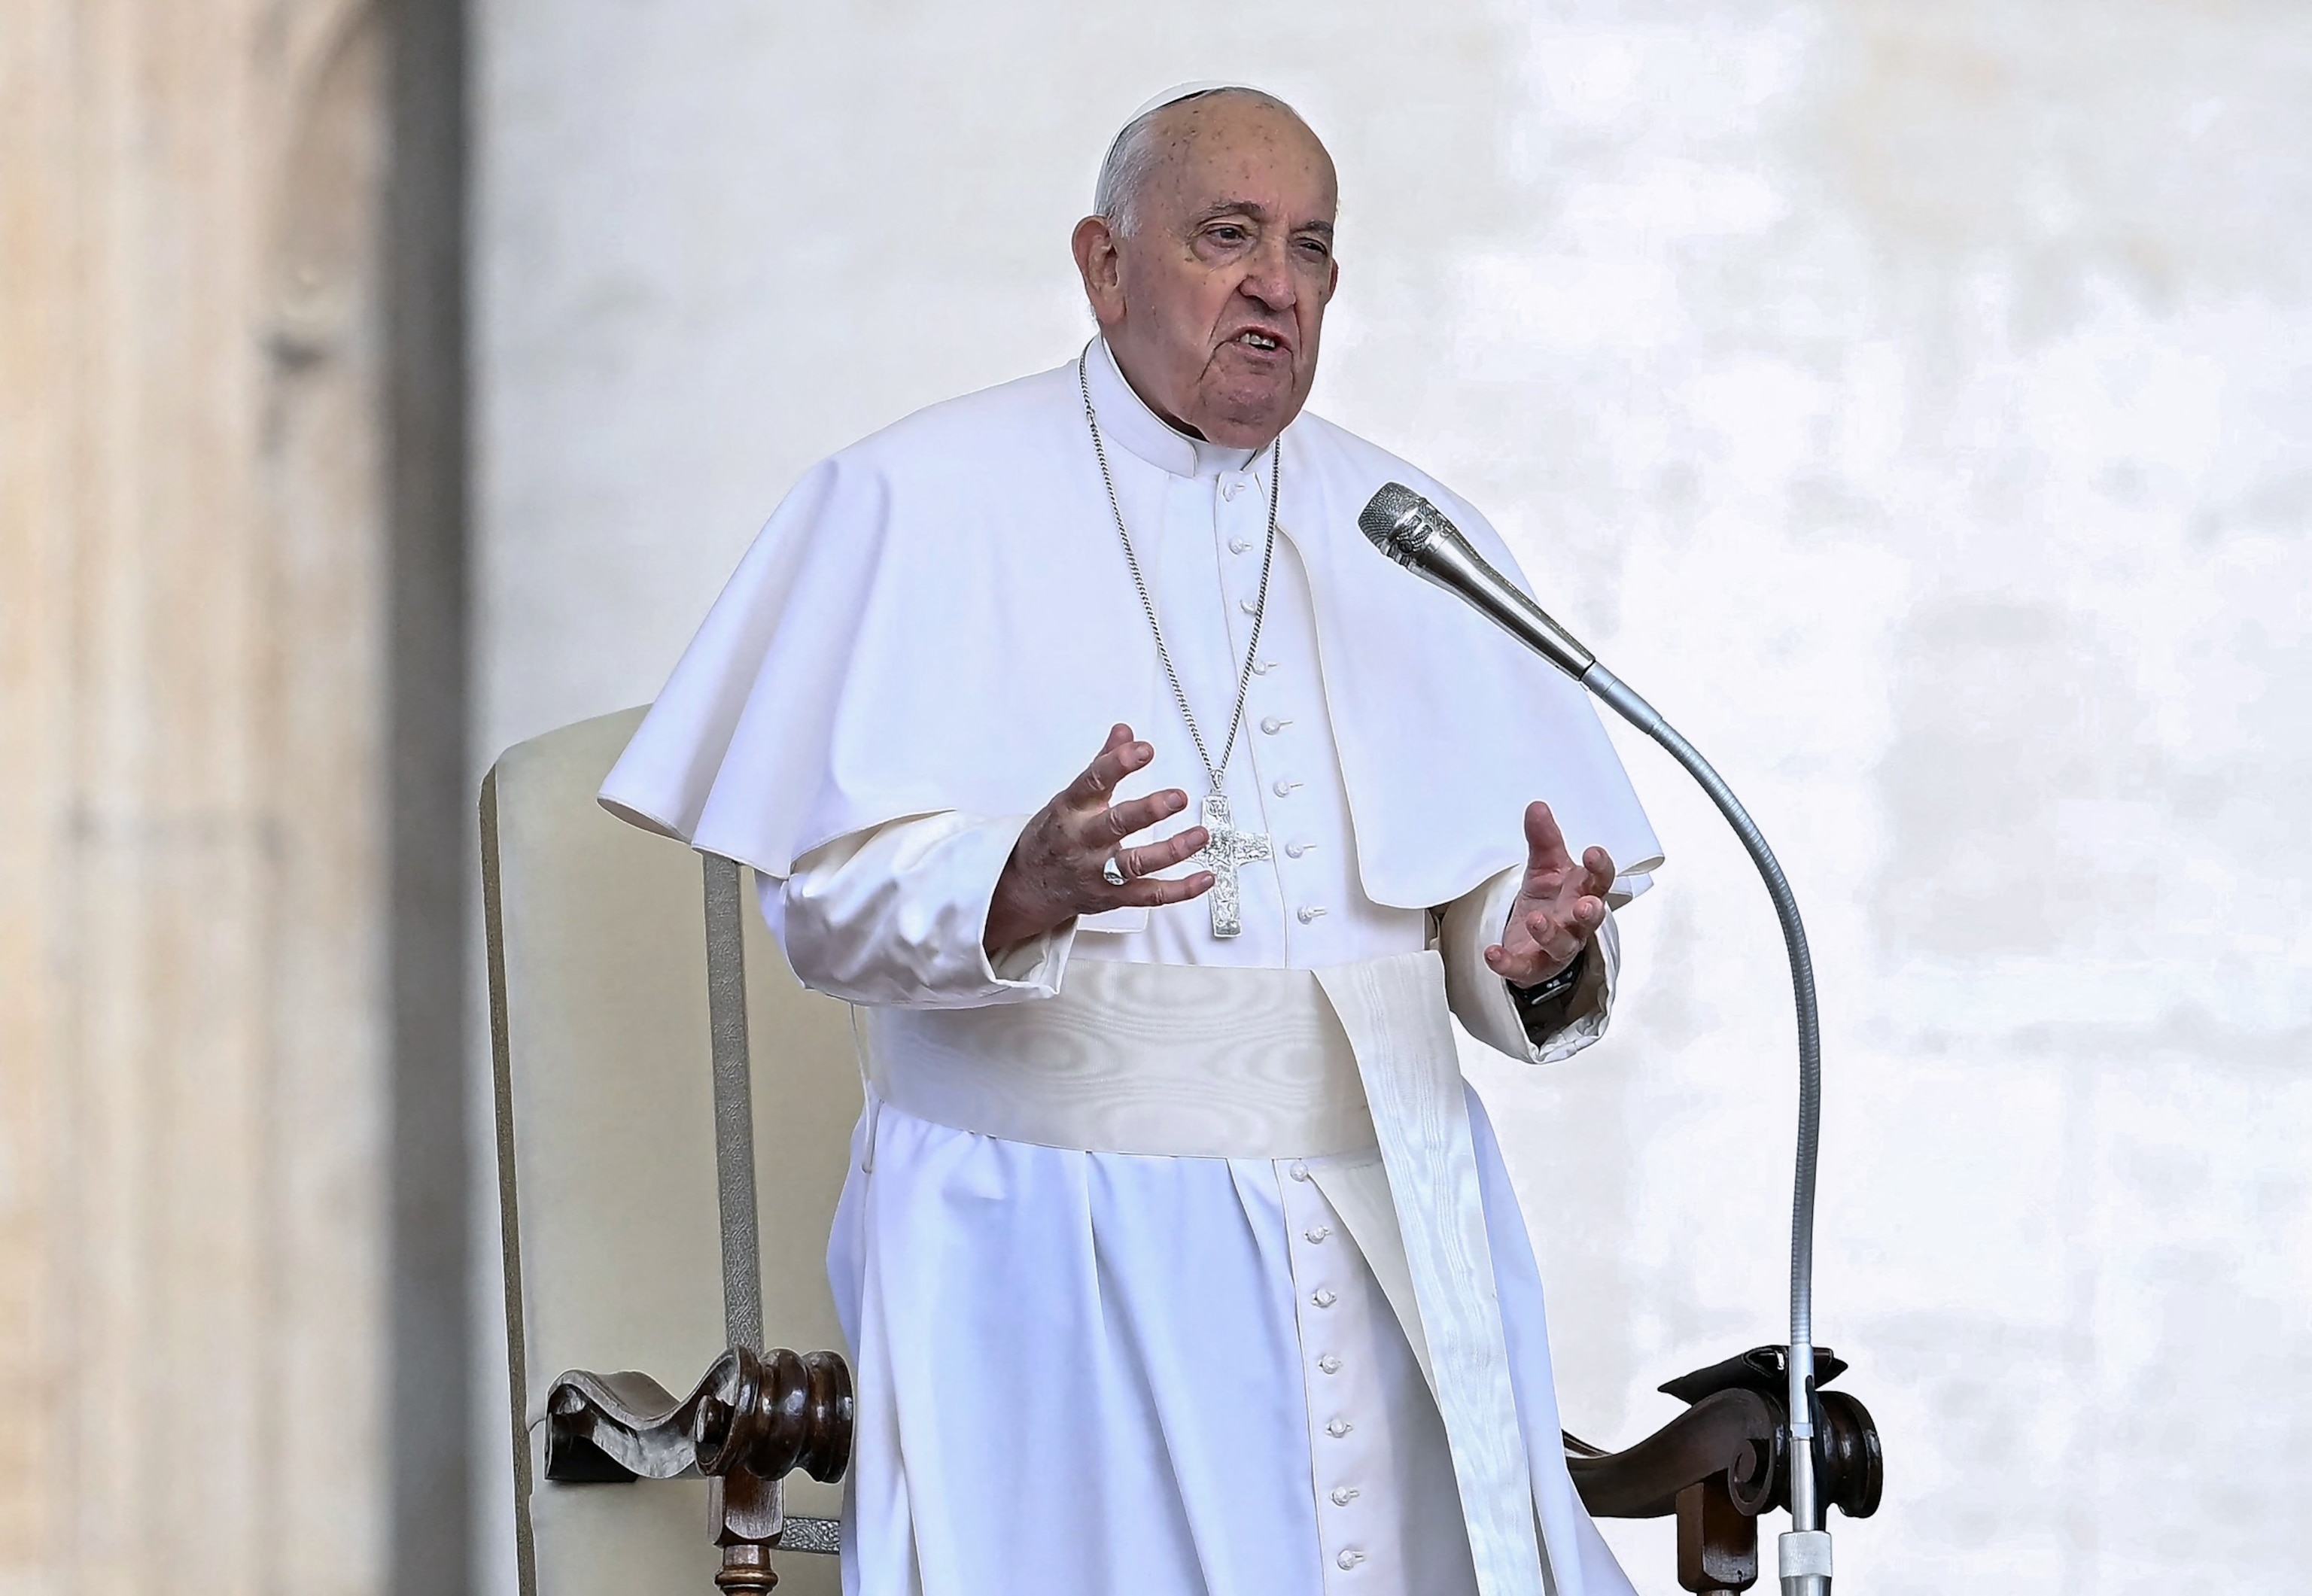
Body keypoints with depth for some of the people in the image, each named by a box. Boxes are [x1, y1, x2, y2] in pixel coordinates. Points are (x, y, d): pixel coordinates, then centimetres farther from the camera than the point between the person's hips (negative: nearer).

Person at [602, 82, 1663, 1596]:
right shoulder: (924, 500, -2)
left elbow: (1484, 902, 8)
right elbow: (830, 890, -9)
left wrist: (1535, 950, -16)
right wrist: (1018, 890, -29)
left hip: (1390, 1239, 4)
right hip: (1056, 1253, -4)